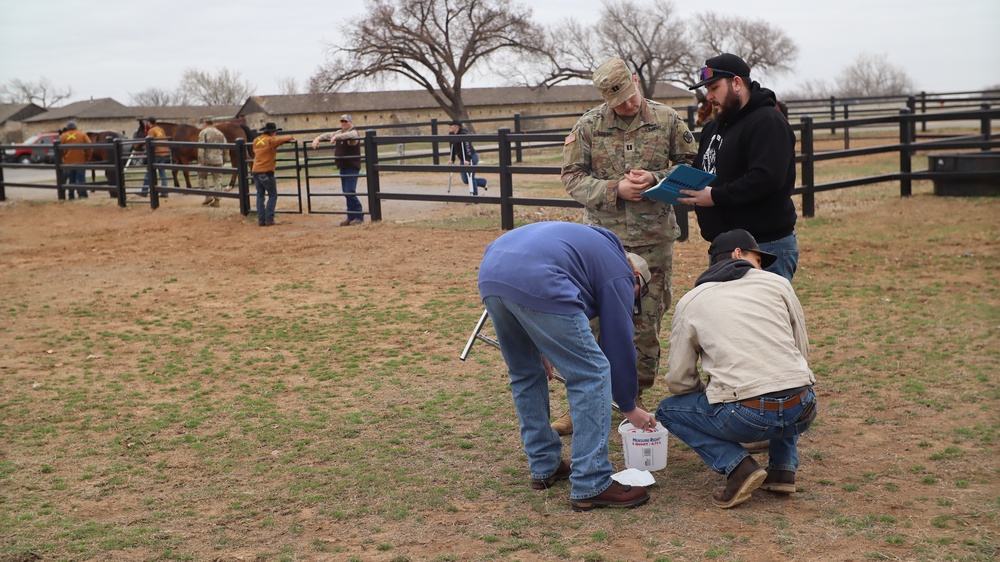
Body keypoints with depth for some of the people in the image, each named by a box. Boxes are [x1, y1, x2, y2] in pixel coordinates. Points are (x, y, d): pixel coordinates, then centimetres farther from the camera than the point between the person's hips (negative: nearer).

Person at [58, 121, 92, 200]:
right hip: (81, 161, -2)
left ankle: (71, 196, 11)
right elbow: (89, 147, -6)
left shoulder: (62, 136, 3)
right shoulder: (82, 134, -1)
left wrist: (64, 156, 14)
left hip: (68, 161, 2)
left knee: (71, 179, 11)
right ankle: (82, 195, -6)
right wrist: (87, 157, 4)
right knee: (81, 179, 1)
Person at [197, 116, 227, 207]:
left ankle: (208, 196, 4)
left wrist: (200, 161, -14)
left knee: (202, 176, 13)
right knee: (217, 179, 6)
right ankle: (216, 200, 4)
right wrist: (224, 159, 22)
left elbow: (201, 148, -12)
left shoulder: (203, 132, -3)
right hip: (218, 159, 4)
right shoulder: (220, 133, 13)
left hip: (207, 159, -4)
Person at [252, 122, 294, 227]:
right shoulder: (270, 140, -9)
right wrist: (290, 137, 18)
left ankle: (261, 220, 8)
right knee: (273, 195, 4)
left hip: (255, 171, 6)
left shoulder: (256, 140, 11)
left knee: (260, 195, 11)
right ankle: (268, 219, -2)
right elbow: (282, 139, -6)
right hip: (266, 171, -6)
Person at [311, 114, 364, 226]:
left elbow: (348, 135, -32)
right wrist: (318, 139, -5)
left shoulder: (353, 133, -10)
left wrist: (336, 137, -47)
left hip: (352, 167, -9)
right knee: (346, 192, 10)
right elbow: (328, 135, 14)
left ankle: (359, 217, -7)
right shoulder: (340, 133, 16)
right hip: (343, 167, 9)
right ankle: (351, 217, 16)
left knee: (350, 192, -14)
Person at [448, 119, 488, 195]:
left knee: (470, 178, -6)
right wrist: (452, 159, 13)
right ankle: (484, 182, 29)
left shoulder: (463, 134, -19)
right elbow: (453, 148, 15)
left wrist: (468, 159, -32)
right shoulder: (452, 135, 6)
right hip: (463, 160, 9)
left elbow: (467, 147, -25)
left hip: (471, 158, -9)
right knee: (465, 180, 8)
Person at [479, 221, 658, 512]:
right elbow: (619, 344, 16)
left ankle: (544, 467, 32)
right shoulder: (620, 275, 16)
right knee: (591, 374, 2)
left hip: (489, 275, 9)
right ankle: (591, 486, 4)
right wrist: (629, 408, 27)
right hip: (535, 281, -9)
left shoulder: (596, 244, 38)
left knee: (525, 373, 25)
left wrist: (541, 347, 38)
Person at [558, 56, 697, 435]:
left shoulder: (666, 120, 1)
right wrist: (615, 189, -14)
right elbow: (572, 177, 0)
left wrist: (655, 179, -12)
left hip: (654, 240, 1)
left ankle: (634, 399, 23)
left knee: (647, 322, 7)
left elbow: (690, 165, 7)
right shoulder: (588, 126, 0)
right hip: (602, 236, 0)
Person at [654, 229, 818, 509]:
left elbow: (678, 380, 9)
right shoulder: (777, 283, 13)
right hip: (802, 412, 4)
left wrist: (712, 396, 29)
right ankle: (783, 468, 20)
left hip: (747, 417, -3)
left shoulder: (690, 302, 10)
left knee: (668, 410, 22)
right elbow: (802, 349, 18)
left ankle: (739, 467, 2)